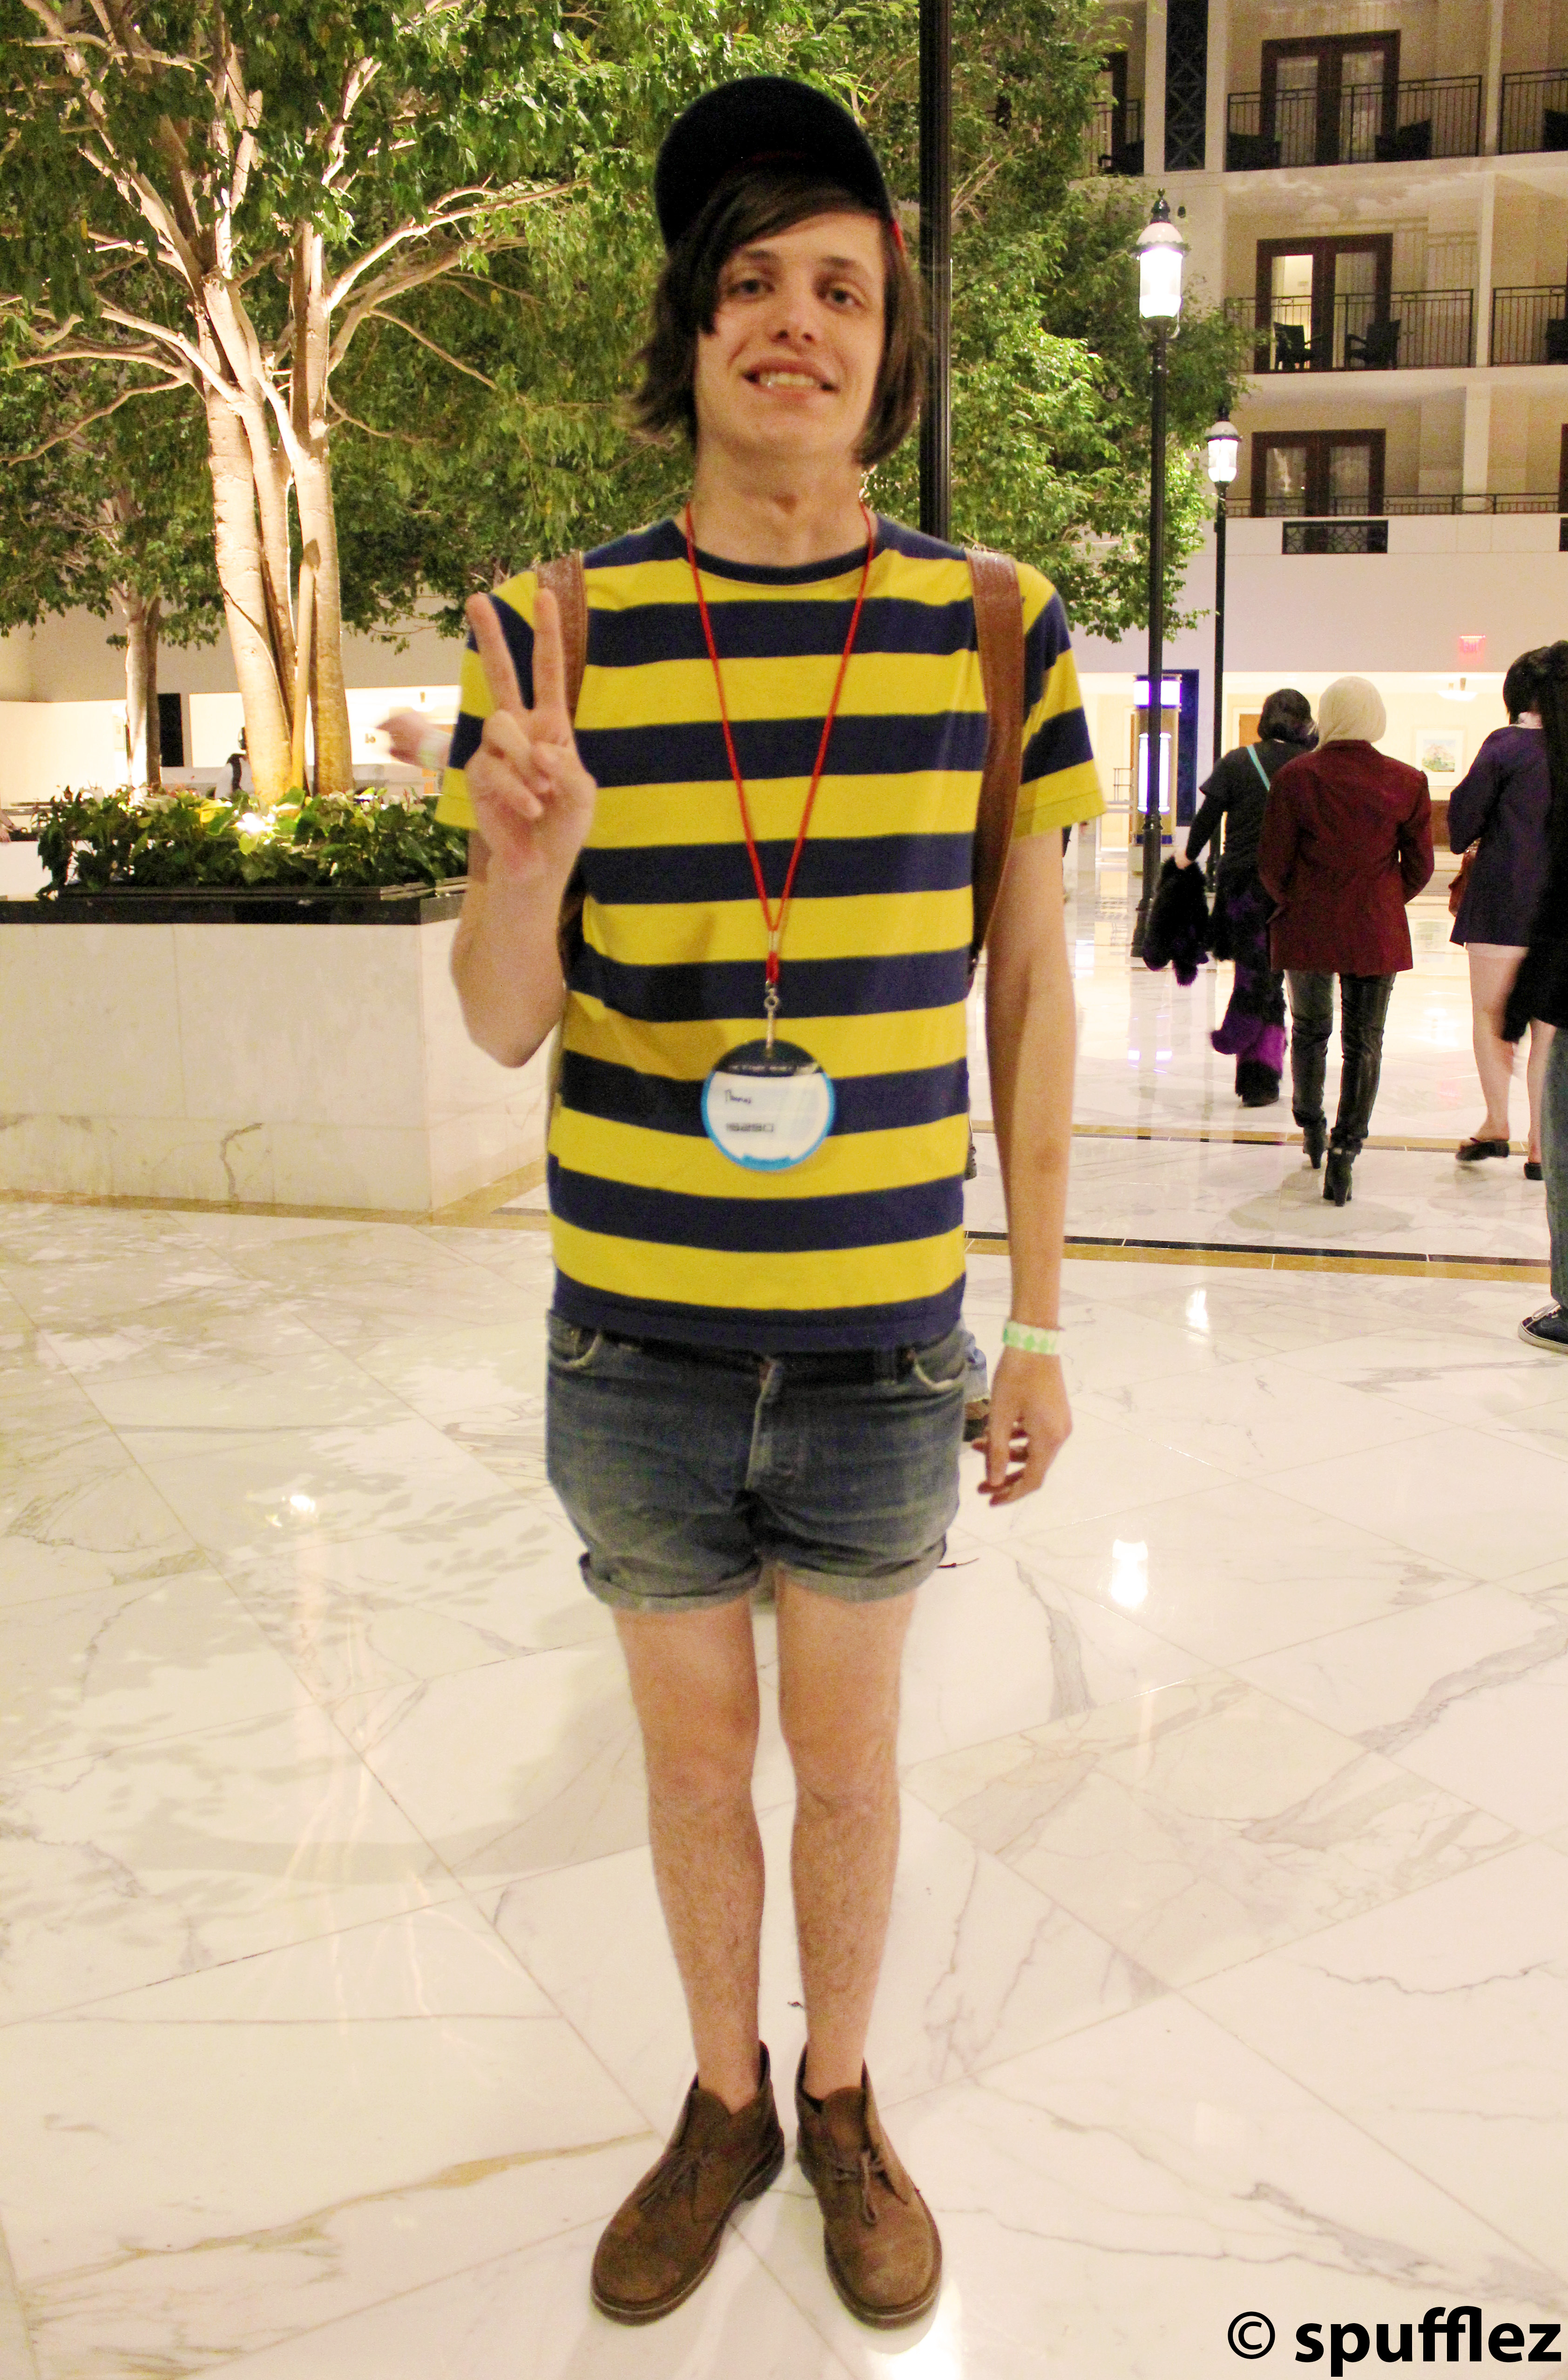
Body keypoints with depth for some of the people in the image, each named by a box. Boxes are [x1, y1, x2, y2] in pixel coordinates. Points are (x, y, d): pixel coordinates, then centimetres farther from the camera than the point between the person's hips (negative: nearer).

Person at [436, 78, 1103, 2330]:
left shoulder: (993, 629, -5)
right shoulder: (554, 636, -5)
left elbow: (1029, 994, 1)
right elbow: (503, 1025, -5)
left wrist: (1041, 1330, 2)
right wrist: (529, 855, -28)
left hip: (881, 1344, 0)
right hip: (635, 1349, 1)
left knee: (848, 1757, 17)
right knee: (692, 1753, 18)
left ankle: (843, 2102, 44)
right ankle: (723, 2105, 44)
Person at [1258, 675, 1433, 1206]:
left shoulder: (1295, 777, -9)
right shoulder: (1408, 783, -5)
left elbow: (1272, 864, -4)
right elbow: (1419, 867, 2)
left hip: (1307, 929, 0)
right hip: (1377, 933, 0)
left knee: (1309, 1031, 20)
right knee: (1364, 1043, 5)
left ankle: (1311, 1128, 37)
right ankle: (1344, 1152, -1)